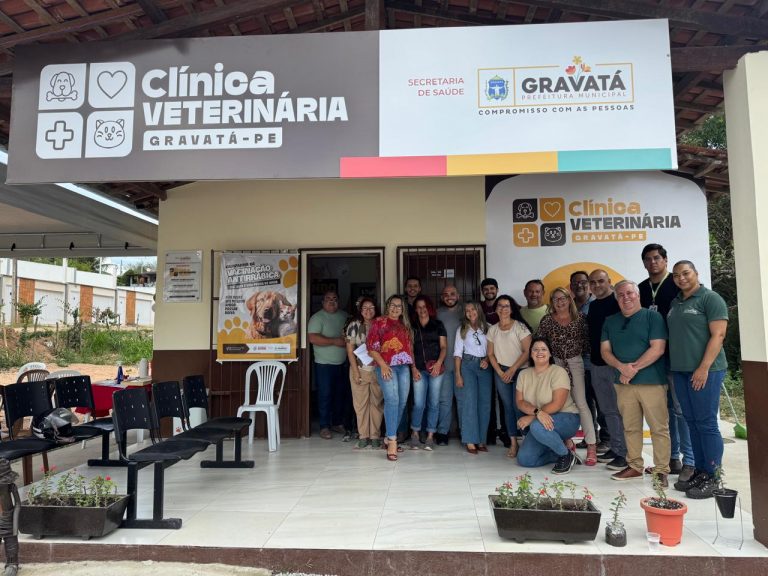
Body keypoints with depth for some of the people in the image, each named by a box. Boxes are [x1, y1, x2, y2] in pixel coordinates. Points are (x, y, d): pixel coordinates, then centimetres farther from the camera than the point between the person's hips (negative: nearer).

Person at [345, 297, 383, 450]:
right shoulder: (354, 326, 1)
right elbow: (350, 351, 0)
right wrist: (355, 371, -6)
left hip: (378, 370, 1)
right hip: (359, 369, -1)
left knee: (377, 403, 1)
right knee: (361, 403, 2)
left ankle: (375, 436, 12)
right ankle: (363, 436, 12)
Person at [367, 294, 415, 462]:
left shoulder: (405, 325, 20)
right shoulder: (379, 322, 2)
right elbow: (371, 346, -5)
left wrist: (413, 366, 12)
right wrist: (383, 365, -14)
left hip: (404, 367, 6)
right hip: (386, 367, -6)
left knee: (402, 402, 4)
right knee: (392, 400, -16)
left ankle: (389, 437, 16)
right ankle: (392, 441, -15)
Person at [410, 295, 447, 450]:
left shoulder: (438, 325, 9)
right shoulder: (412, 326, 9)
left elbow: (444, 347, 5)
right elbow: (409, 350, 7)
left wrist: (439, 363, -9)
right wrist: (414, 369, -3)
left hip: (436, 369, 1)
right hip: (419, 370, 0)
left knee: (434, 403, 3)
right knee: (418, 403, -5)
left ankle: (430, 436, 12)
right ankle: (415, 433, 13)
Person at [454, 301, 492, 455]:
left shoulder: (487, 328, 8)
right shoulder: (462, 329, 6)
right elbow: (457, 353, 3)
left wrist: (487, 359, -9)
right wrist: (458, 375, -4)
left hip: (484, 366, 2)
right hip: (468, 365, -2)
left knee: (485, 402, -1)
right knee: (470, 401, -9)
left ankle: (481, 439, 8)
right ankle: (470, 441, -6)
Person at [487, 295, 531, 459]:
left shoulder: (520, 327, -4)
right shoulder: (492, 330, 9)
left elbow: (527, 351, -10)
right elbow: (491, 354, 10)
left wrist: (513, 370, -12)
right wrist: (500, 372, -2)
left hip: (520, 371, -4)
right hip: (501, 371, 4)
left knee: (518, 406, -10)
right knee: (508, 406, 4)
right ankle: (513, 442, 9)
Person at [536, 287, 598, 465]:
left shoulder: (579, 317, 1)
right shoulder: (547, 320, 1)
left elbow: (587, 339, 7)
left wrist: (580, 352, -1)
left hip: (575, 362, -1)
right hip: (555, 364, 2)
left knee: (580, 403, -9)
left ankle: (591, 446, -5)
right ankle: (568, 441, 18)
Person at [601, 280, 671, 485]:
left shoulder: (652, 316, 0)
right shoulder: (610, 321, 14)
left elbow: (657, 348, -9)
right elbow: (605, 351, 8)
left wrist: (634, 368, -13)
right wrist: (621, 367, -11)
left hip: (652, 381, -4)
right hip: (623, 383, 4)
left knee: (659, 428, -1)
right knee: (630, 427, 10)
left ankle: (661, 470, 8)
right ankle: (634, 466, 21)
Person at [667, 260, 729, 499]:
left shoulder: (710, 298, -4)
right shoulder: (675, 303, 16)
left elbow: (718, 334, -12)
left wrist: (704, 368, -17)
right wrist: (673, 366, 12)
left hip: (705, 371, -7)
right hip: (680, 371, 7)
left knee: (706, 423, -4)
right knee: (692, 423, 10)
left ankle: (712, 477, 5)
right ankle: (700, 472, 18)